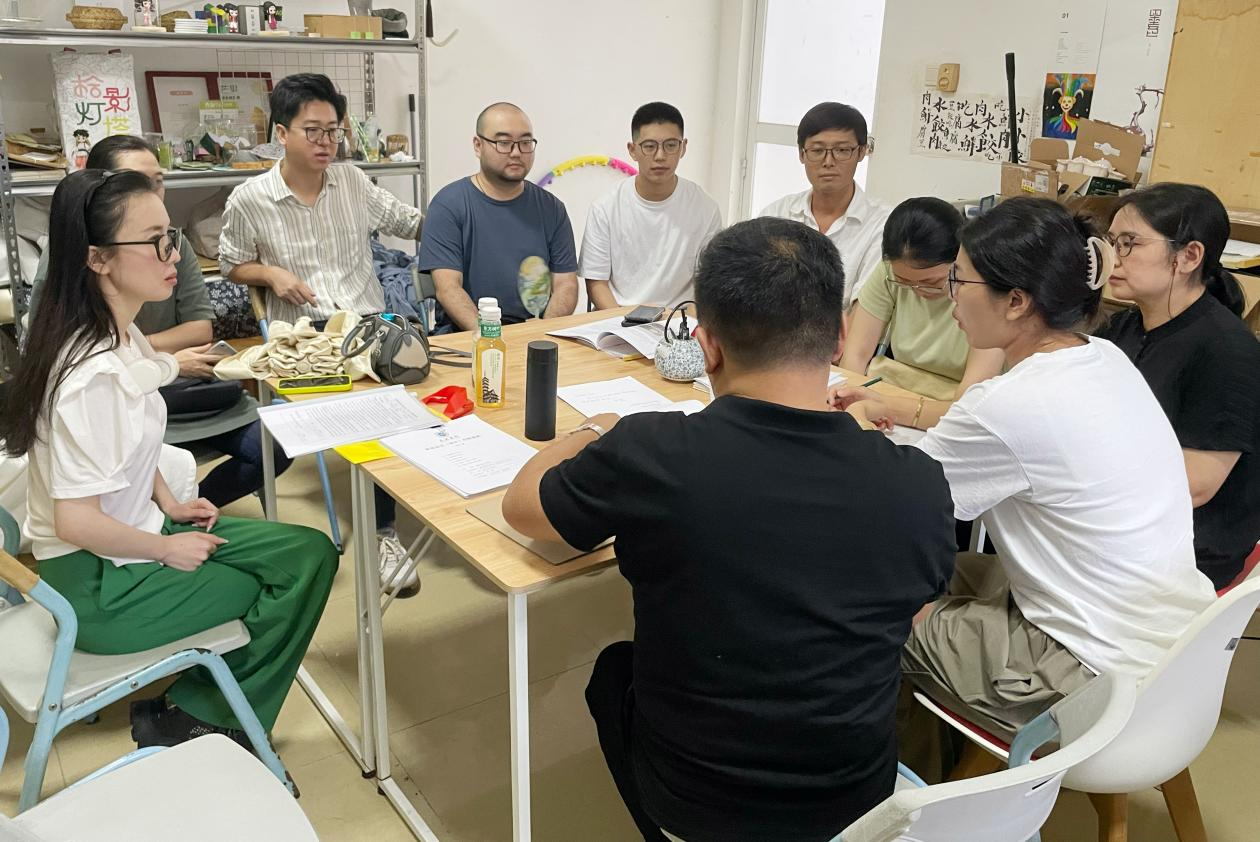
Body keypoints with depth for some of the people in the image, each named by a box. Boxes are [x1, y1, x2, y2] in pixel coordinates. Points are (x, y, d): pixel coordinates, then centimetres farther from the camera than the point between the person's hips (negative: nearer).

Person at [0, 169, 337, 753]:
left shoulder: (123, 336, 1)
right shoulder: (92, 373, -29)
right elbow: (76, 521, -27)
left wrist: (169, 506, 5)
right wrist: (167, 548, -13)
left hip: (137, 529, 8)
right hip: (96, 582, -8)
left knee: (311, 552, 3)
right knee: (295, 581, -3)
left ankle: (200, 710, 14)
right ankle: (183, 724, 14)